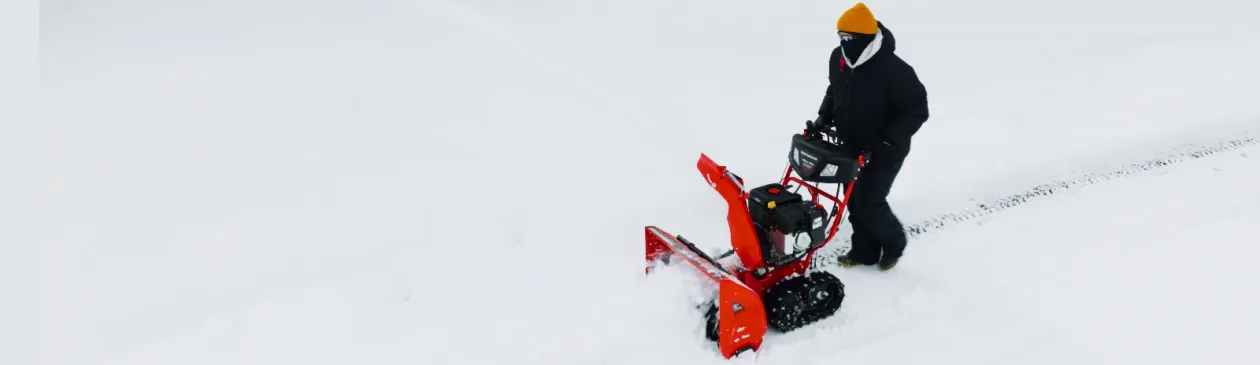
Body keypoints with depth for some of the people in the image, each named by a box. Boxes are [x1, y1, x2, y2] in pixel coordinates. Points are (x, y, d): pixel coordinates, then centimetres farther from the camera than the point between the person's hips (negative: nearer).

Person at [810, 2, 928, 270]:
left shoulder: (893, 70, -28)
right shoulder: (838, 58, -6)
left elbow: (917, 110, -21)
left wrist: (889, 140, -27)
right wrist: (825, 117, 3)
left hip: (884, 152, -7)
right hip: (852, 147, 7)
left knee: (868, 202, -6)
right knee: (854, 201, 12)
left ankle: (894, 243, 21)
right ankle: (865, 250, 30)